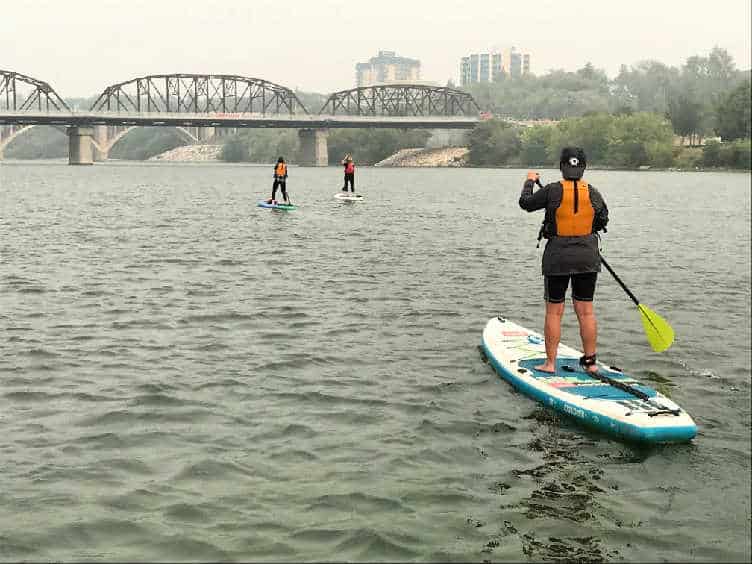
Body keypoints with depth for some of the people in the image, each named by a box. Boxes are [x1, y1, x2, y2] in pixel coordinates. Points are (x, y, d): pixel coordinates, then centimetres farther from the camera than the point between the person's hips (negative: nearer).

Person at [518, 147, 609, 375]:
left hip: (557, 258, -3)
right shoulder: (594, 193, -3)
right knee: (586, 311, 9)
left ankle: (550, 363, 8)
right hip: (588, 257, 3)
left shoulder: (552, 191, -13)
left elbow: (526, 203, 2)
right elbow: (603, 221, 12)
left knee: (554, 312, 5)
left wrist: (530, 181, 19)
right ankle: (590, 362, 13)